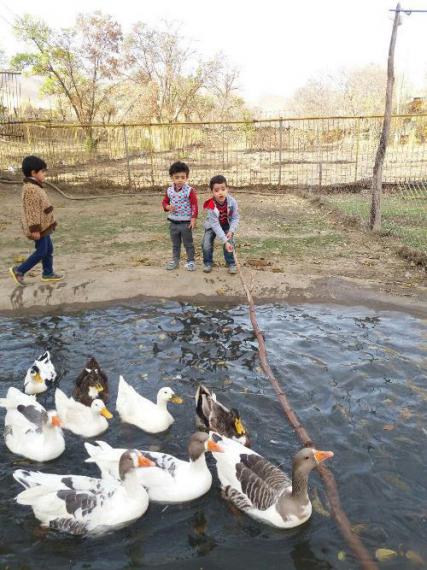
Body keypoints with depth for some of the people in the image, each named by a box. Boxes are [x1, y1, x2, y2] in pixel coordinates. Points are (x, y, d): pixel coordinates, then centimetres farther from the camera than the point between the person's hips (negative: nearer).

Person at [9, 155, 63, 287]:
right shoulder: (30, 189, -22)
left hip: (43, 226, 10)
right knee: (41, 252, -3)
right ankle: (19, 270, 7)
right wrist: (35, 229, -25)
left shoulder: (35, 187, 12)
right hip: (39, 228, -10)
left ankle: (48, 273, 24)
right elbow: (32, 211, -24)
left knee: (49, 249, 14)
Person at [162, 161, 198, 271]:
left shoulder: (190, 191, -13)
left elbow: (194, 205, -11)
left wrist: (193, 219, -15)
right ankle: (175, 260, 29)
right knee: (175, 244, 17)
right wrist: (168, 207, -11)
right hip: (173, 222, 5)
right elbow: (165, 202, 11)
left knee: (188, 243, 7)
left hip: (186, 222, -4)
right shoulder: (169, 190, 1)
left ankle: (190, 261, 19)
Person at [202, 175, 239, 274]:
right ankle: (208, 263, 13)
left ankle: (231, 264, 4)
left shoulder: (232, 201, -28)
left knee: (230, 243, -14)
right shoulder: (211, 206, -35)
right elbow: (215, 225, -34)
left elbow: (235, 218, -15)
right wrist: (225, 241, -39)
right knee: (206, 244, -11)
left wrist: (231, 231, -31)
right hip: (212, 226, -1)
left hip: (227, 225, 1)